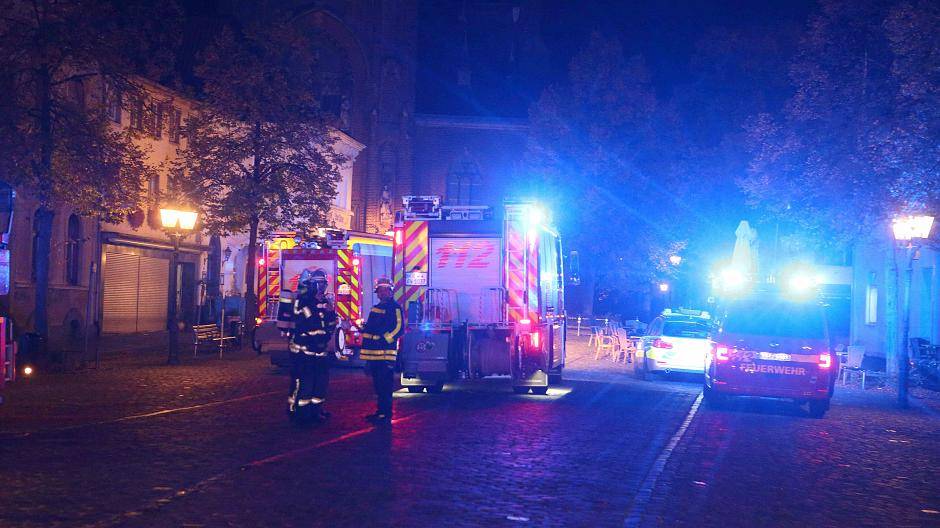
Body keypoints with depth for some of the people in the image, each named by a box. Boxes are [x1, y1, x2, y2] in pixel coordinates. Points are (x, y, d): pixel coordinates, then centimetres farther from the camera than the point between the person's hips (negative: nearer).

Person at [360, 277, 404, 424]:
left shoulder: (395, 308, -6)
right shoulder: (376, 308, 21)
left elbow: (399, 328, -15)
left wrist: (385, 339, -18)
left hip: (386, 353, -9)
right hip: (374, 353, 9)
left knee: (385, 385, -8)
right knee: (378, 384, 13)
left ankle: (386, 415, -6)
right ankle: (380, 411, 21)